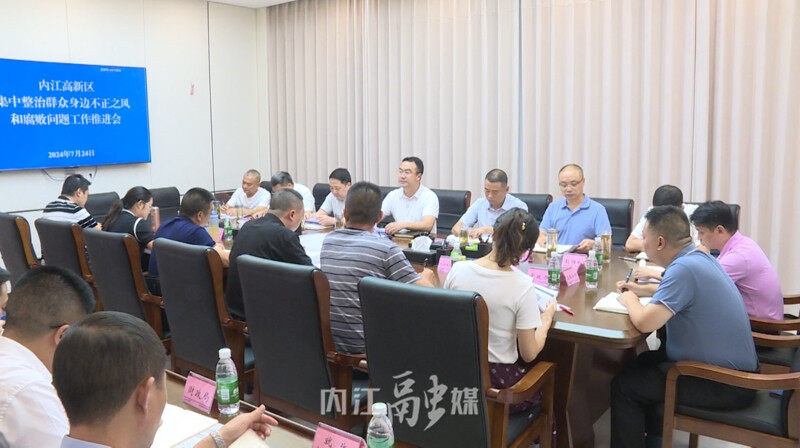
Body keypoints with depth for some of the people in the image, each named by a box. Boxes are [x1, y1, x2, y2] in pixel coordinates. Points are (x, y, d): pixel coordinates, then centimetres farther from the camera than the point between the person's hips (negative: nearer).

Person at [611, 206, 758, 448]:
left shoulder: (684, 269, -27)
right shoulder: (700, 256, 4)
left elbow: (645, 323, -31)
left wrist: (630, 301, -10)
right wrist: (640, 290, 16)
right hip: (736, 367, 10)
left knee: (624, 385, -6)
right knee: (645, 362, 24)